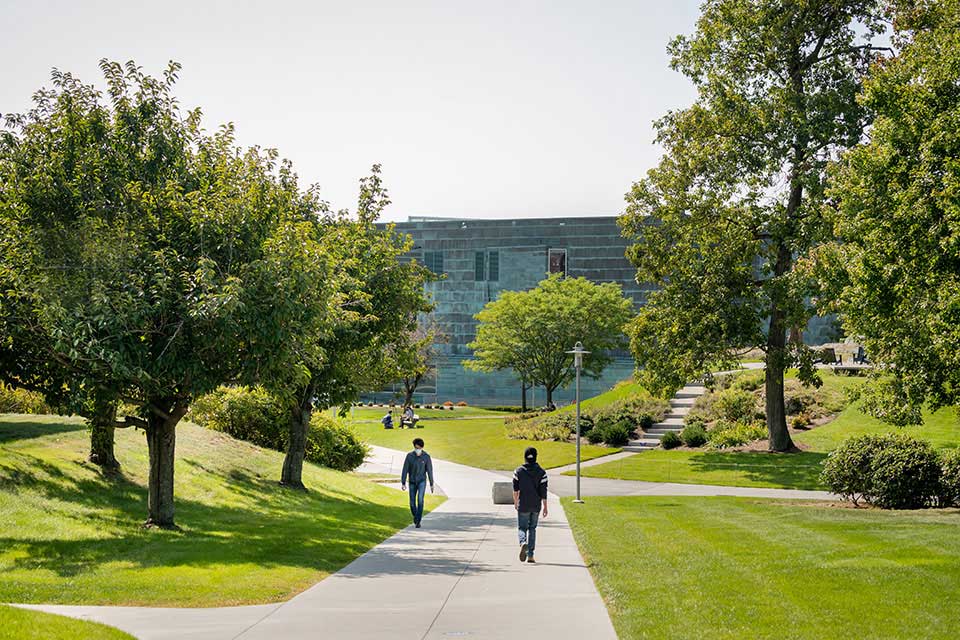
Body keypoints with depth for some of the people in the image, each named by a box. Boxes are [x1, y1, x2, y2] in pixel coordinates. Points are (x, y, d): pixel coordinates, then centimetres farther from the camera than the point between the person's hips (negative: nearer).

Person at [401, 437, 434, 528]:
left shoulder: (426, 456, -12)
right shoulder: (409, 456, -11)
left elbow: (429, 470, -6)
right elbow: (405, 470, -7)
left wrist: (431, 484, -2)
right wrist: (403, 483, -11)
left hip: (422, 481, -2)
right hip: (412, 482, 2)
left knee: (420, 499, -20)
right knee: (412, 503, 6)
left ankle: (418, 521, -14)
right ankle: (415, 516, 36)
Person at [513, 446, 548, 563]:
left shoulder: (518, 471, -5)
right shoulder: (541, 472, -5)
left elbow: (515, 489, 2)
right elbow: (543, 492, -6)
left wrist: (515, 502, 17)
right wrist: (545, 507, 1)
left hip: (523, 506, -1)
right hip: (536, 506, 1)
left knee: (523, 528, 8)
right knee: (532, 529, 13)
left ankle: (523, 543, -25)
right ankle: (530, 555, 10)